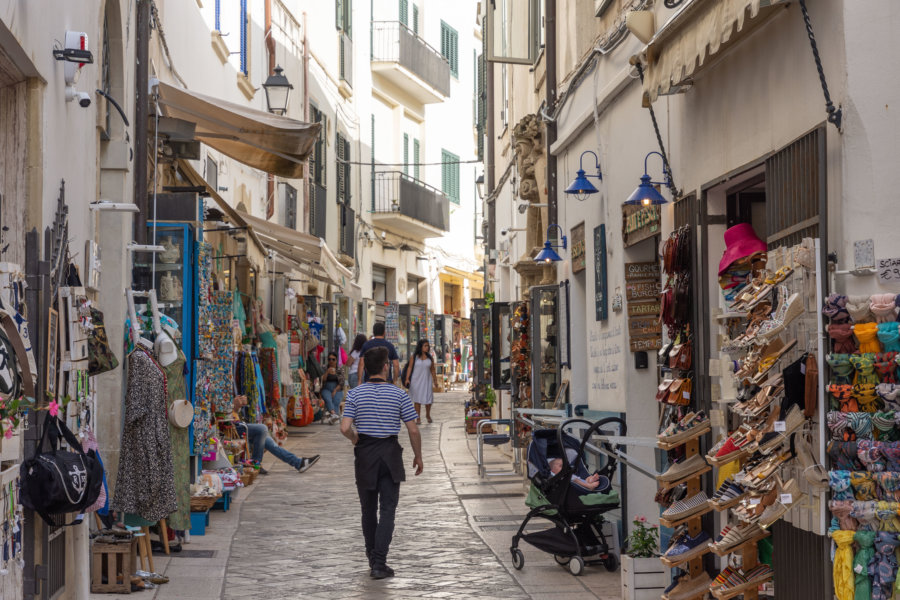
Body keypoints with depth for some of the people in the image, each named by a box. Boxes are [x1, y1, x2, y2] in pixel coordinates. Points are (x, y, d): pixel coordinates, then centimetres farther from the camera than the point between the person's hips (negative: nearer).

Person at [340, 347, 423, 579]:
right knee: (387, 509, -1)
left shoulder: (355, 394, -2)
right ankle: (379, 563, -11)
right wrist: (418, 456, 8)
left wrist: (355, 439, 11)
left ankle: (372, 557, 26)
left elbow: (345, 428, -11)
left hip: (365, 454, 2)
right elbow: (413, 430, -5)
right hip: (390, 454, -2)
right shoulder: (399, 394, -5)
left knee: (368, 509, 15)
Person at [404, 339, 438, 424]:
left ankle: (428, 415, 26)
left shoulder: (430, 358, 5)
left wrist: (435, 380, 9)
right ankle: (418, 418, 11)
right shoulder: (414, 357, -1)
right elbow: (409, 367, -1)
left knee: (428, 399, 1)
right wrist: (407, 379, -9)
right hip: (416, 381, -2)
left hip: (426, 381, 2)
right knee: (418, 400, 2)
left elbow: (432, 370, 10)